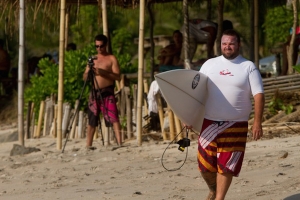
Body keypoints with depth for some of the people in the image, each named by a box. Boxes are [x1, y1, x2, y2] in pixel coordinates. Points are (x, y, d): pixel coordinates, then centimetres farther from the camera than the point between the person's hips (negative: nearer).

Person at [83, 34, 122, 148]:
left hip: (107, 93, -5)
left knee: (113, 117, -16)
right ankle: (88, 145, 11)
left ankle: (119, 143, -22)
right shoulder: (93, 59, 15)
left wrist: (103, 72, -19)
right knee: (92, 120, 7)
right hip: (94, 92, 5)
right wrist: (88, 71, -8)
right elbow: (84, 78, 15)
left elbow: (118, 77, -8)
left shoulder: (111, 59, 1)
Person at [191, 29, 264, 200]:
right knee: (205, 165, 4)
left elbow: (259, 95, -4)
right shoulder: (209, 64, 9)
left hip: (236, 125, -2)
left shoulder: (248, 67, 2)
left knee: (226, 165, -2)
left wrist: (258, 122, -13)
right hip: (209, 123, 2)